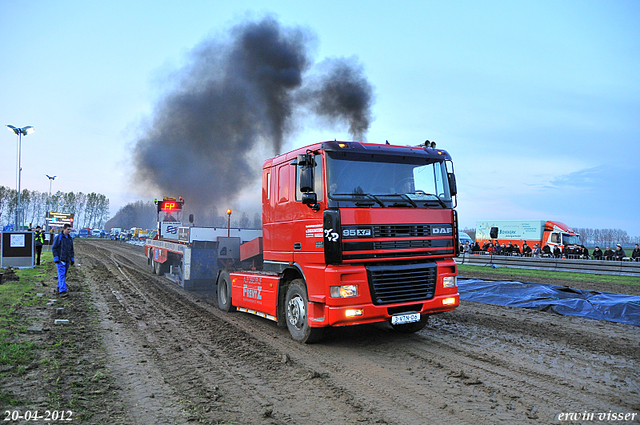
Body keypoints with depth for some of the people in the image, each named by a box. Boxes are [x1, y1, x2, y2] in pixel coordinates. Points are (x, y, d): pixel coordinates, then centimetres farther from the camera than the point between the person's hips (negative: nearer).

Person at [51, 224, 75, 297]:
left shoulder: (70, 238, 12)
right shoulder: (59, 237, -6)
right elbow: (54, 248, -7)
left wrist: (72, 259, 13)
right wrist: (56, 258, -13)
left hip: (67, 260, 6)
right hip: (60, 260, -6)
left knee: (64, 275, 12)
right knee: (61, 275, -14)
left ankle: (59, 289, 26)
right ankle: (62, 291, -21)